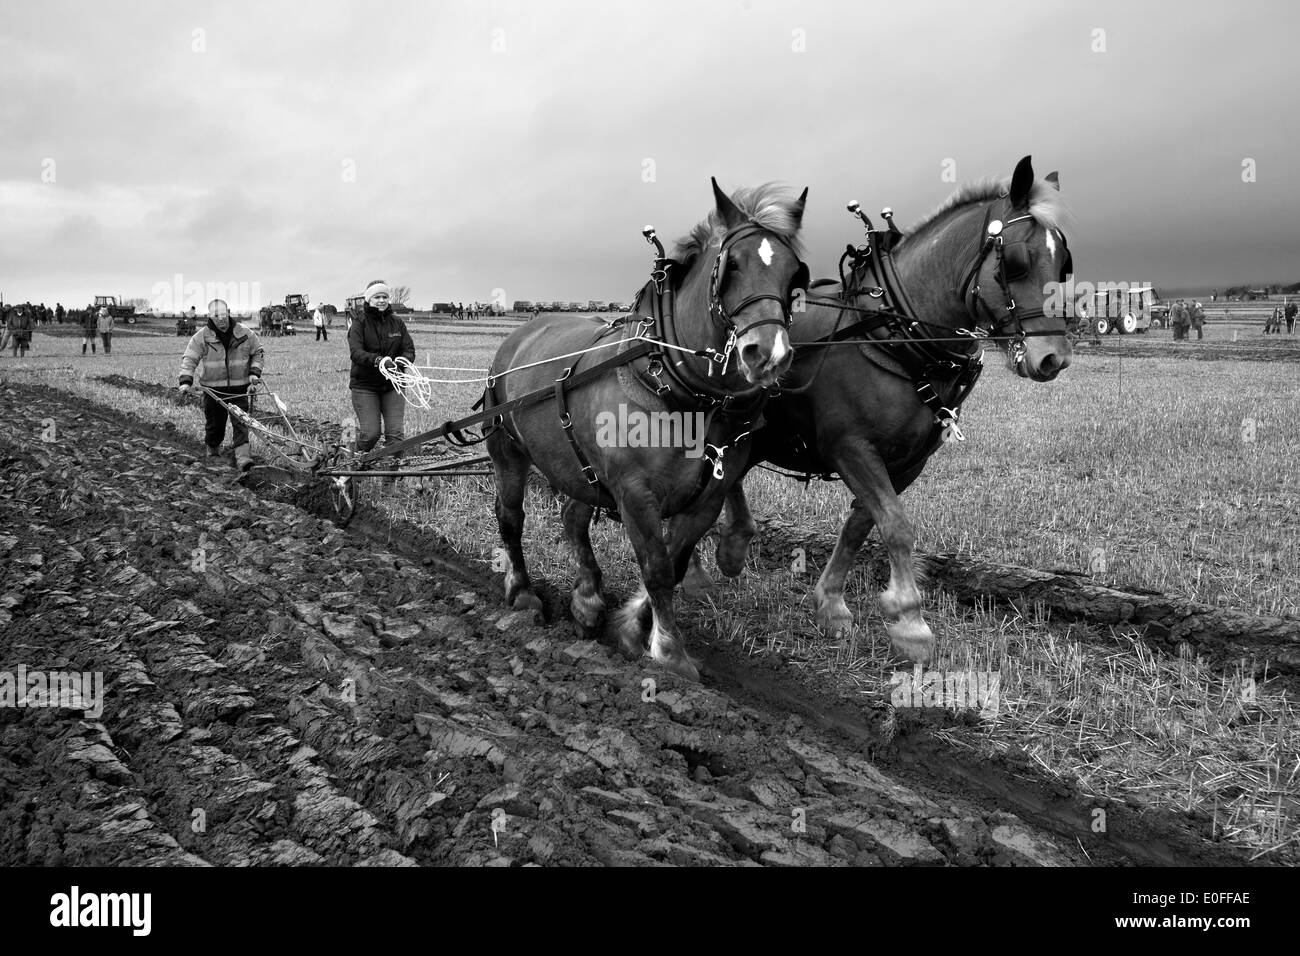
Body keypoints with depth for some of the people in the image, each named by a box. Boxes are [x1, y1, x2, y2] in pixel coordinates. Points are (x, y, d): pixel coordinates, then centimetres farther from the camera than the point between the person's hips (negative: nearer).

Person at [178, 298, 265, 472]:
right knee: (214, 422, 10)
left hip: (239, 388, 0)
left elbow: (258, 352, 12)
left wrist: (254, 372, -1)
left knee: (240, 422, -8)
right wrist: (186, 381, -19)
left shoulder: (245, 333, -1)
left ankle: (243, 457, -14)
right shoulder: (201, 337, -6)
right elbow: (189, 359, -6)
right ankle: (213, 449, 36)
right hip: (213, 388, 0)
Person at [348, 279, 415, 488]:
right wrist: (379, 361, -37)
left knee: (395, 433, -4)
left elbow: (409, 350, 2)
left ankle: (391, 477, 8)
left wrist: (402, 362, -22)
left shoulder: (397, 323, 7)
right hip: (365, 386, -3)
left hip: (392, 385, 3)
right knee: (371, 433, -10)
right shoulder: (360, 324, -4)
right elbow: (356, 352, -18)